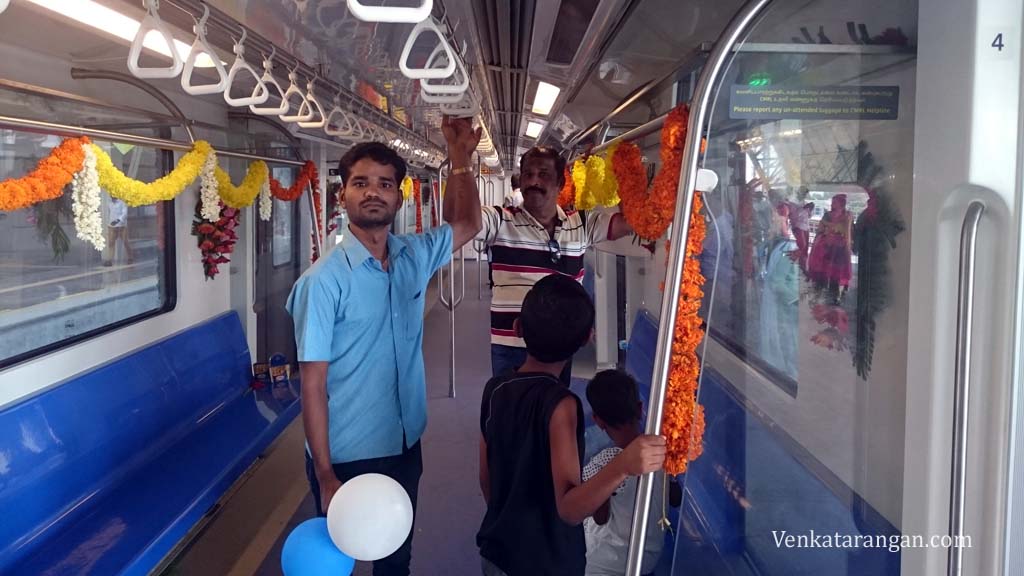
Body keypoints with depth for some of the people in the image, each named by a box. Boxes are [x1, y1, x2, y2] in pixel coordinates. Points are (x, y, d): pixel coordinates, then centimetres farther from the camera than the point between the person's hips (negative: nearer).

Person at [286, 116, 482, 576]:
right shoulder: (324, 280, -18)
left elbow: (467, 224, 17)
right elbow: (313, 385, -17)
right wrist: (325, 475, -18)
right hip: (347, 457, -5)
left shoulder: (415, 256, -2)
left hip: (405, 446, 5)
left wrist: (460, 157, 3)